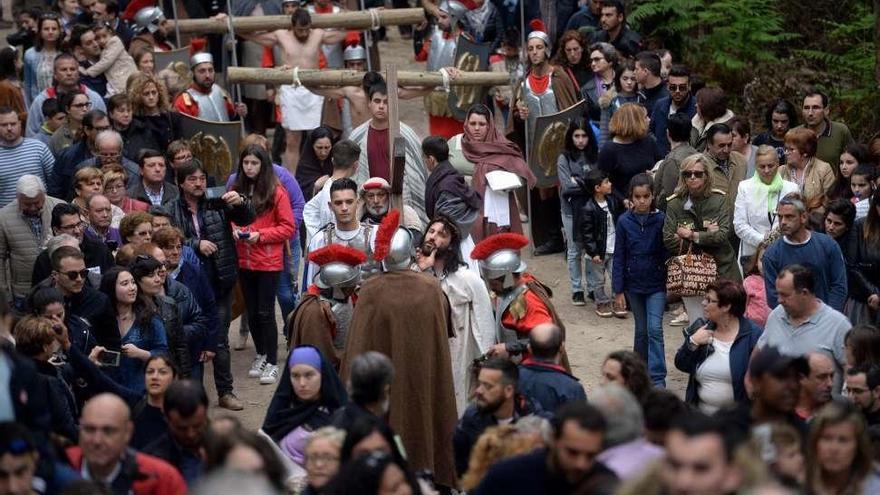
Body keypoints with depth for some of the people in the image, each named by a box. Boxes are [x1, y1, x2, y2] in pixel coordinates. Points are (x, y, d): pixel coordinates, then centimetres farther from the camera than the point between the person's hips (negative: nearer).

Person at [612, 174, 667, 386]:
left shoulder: (661, 220, -8)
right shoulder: (624, 222, -5)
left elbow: (667, 253, -2)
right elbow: (619, 257, -1)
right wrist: (618, 291, -1)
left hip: (656, 284, -2)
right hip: (633, 284, 2)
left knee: (654, 329, -9)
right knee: (641, 329, 13)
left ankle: (657, 379, -6)